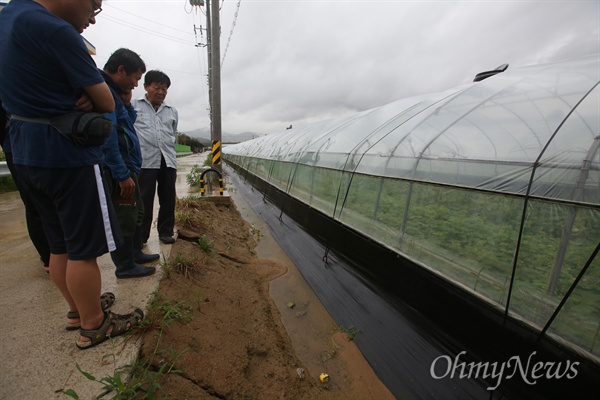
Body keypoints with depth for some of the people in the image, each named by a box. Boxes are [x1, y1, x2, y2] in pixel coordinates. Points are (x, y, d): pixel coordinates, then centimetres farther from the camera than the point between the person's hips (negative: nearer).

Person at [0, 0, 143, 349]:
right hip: (67, 154, -9)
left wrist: (81, 92, 0)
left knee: (60, 245, 17)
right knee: (84, 249, 2)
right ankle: (93, 325, 18)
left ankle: (79, 308, 34)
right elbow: (107, 104, -13)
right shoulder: (55, 31, -14)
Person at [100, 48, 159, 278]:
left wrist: (126, 104, 5)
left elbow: (126, 125, 20)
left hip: (126, 167, 10)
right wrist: (122, 174, -24)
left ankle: (132, 253, 34)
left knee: (135, 213, 19)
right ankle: (125, 266, 14)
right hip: (118, 170, -10)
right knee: (125, 218, 0)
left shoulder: (113, 91, 16)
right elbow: (106, 136, -24)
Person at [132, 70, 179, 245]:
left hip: (168, 160, 3)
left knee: (168, 198, 5)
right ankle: (140, 235, 10)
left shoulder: (172, 111, 19)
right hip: (144, 160, -3)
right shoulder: (133, 105, 10)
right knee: (144, 200, -1)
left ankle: (166, 232, 17)